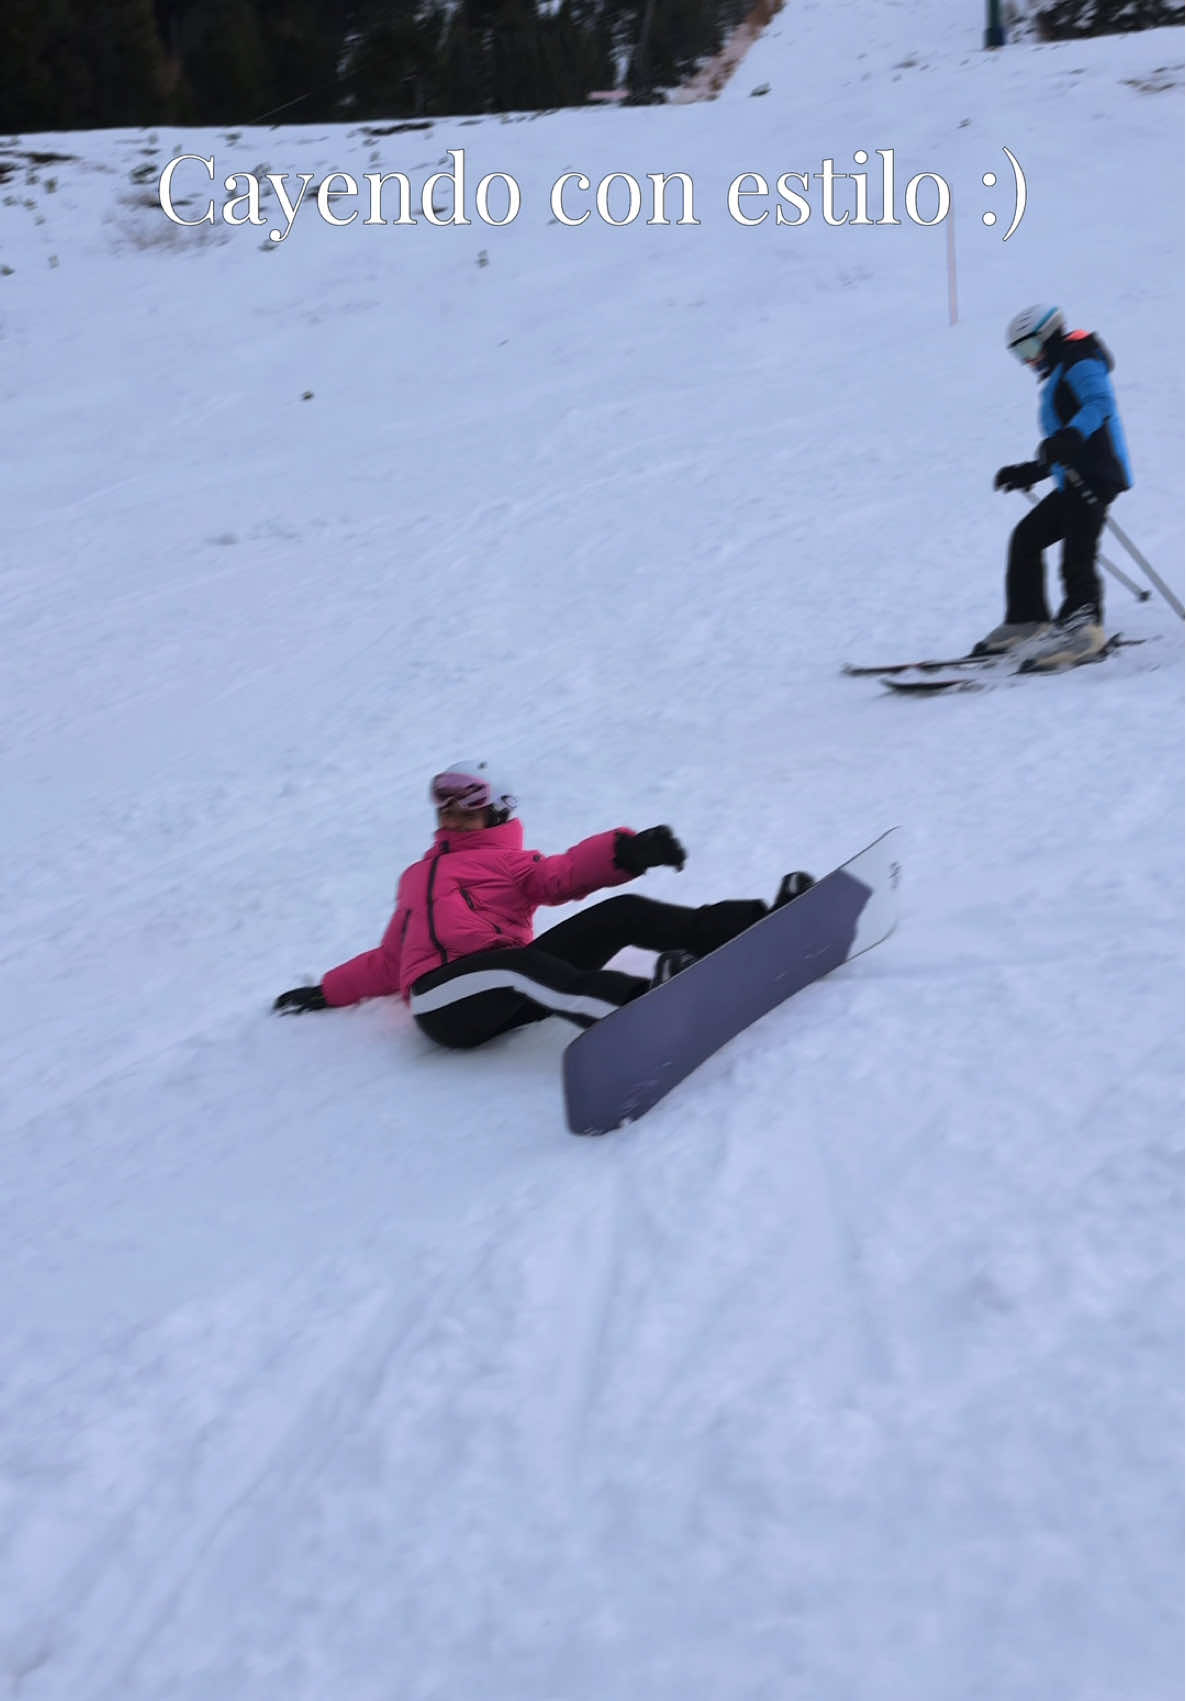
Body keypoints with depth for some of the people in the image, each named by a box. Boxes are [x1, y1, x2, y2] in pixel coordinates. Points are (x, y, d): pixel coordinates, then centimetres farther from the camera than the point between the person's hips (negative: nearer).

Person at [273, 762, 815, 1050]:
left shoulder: (509, 861, 25)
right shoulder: (417, 879, 35)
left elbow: (564, 874, 3)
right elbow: (390, 961, 39)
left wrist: (626, 851, -17)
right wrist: (325, 991, 34)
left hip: (508, 992, 1)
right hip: (444, 998, -1)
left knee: (623, 913, -16)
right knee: (519, 963, -38)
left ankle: (762, 921, -25)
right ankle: (647, 1000, -64)